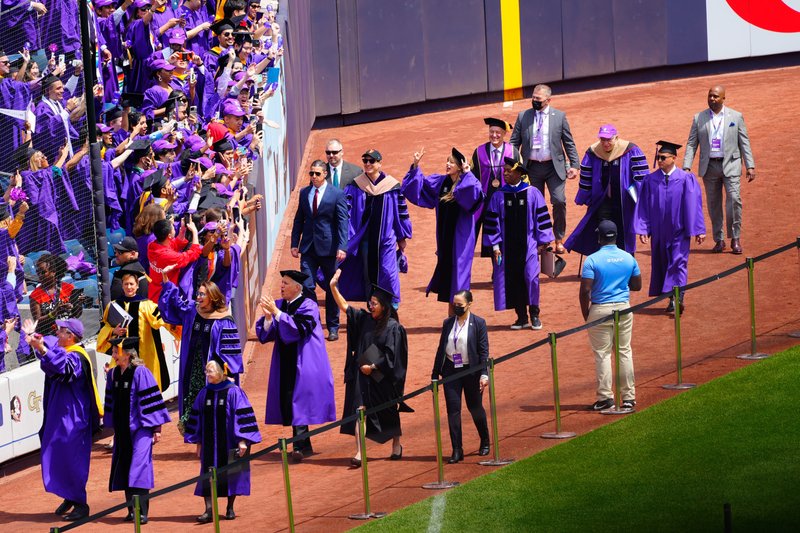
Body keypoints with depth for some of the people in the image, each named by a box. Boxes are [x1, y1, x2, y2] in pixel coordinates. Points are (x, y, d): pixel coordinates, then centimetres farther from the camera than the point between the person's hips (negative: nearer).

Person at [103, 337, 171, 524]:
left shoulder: (140, 373, -13)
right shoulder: (113, 375, 8)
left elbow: (151, 400, -12)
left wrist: (156, 427, -13)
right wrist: (111, 424, 19)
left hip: (139, 427, -7)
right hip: (122, 429, 7)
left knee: (139, 468, -12)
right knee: (125, 470, 8)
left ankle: (142, 512, -12)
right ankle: (132, 510, 16)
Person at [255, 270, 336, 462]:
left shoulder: (308, 306, -8)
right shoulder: (279, 305, 10)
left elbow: (297, 329, -21)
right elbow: (265, 334, 6)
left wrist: (276, 313, -23)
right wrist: (268, 317, -14)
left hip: (304, 365, -7)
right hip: (285, 365, 7)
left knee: (298, 402, -16)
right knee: (288, 403, 7)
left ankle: (299, 446, -21)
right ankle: (304, 446, 16)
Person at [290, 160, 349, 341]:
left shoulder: (337, 195, -5)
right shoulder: (304, 193, 8)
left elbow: (342, 222, -9)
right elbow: (299, 219, 13)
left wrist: (342, 247, -17)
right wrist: (294, 243, 6)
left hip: (328, 248, -3)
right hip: (308, 248, 3)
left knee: (332, 288, 7)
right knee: (306, 286, -6)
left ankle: (333, 328, 18)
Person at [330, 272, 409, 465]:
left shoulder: (392, 327, -11)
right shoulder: (365, 319, 4)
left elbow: (391, 355, -14)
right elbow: (344, 307, 6)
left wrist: (373, 367, -15)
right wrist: (333, 287, -2)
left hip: (382, 378, -4)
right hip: (362, 376, 4)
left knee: (389, 414, 13)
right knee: (359, 410, -8)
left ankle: (397, 445, 35)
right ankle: (359, 452, -13)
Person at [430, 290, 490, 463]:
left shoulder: (478, 323, -6)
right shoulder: (448, 323, 5)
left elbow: (484, 351, -7)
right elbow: (441, 349, 9)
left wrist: (484, 374, -15)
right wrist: (435, 374, 9)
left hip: (471, 371, -3)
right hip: (451, 370, 3)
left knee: (475, 408, 11)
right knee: (453, 410, -2)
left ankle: (485, 442, 34)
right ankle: (457, 450, 2)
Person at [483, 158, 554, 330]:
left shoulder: (532, 193, 0)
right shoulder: (499, 196, 4)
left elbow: (541, 217, 3)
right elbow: (492, 221, 6)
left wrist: (543, 241, 0)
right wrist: (495, 245, 1)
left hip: (528, 245, -2)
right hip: (507, 247, 2)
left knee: (531, 278, -11)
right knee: (514, 281, 1)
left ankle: (534, 315, 2)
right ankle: (522, 317, 10)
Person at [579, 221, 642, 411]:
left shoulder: (592, 260, -11)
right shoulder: (629, 258, 1)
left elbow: (585, 290, -14)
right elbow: (637, 286, 9)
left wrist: (585, 314, -2)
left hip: (600, 310, -3)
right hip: (624, 309, 4)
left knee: (602, 354, 3)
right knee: (625, 352, 11)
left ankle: (605, 397, 2)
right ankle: (628, 397, 12)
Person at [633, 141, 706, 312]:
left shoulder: (686, 179, -6)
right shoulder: (650, 180, 1)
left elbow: (693, 205, -5)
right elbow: (643, 206, 2)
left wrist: (698, 230, -7)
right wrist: (643, 229, -5)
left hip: (679, 231, -3)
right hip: (658, 232, 3)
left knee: (678, 263, -10)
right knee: (661, 264, 9)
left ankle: (677, 298, -15)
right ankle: (673, 299, 21)